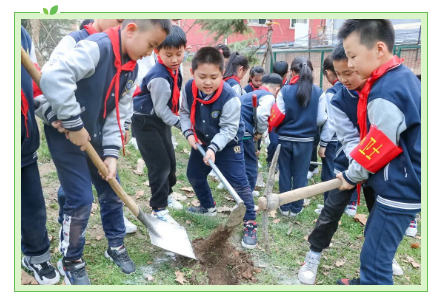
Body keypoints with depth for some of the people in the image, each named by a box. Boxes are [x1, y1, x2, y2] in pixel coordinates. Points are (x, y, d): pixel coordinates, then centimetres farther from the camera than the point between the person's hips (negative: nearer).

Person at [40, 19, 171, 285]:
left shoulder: (131, 67, 2)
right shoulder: (96, 47, -24)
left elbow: (119, 113, 1)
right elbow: (53, 77, -37)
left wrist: (111, 153, -7)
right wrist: (74, 125, -32)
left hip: (95, 137, 8)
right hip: (66, 135, -8)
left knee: (112, 192, 12)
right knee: (81, 199, -4)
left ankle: (116, 246, 33)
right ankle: (71, 261, 20)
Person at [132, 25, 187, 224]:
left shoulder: (175, 68, 0)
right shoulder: (159, 77, -28)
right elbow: (161, 109, -24)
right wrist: (180, 124, -19)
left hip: (162, 121, 9)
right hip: (146, 123, -9)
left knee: (171, 161, 17)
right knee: (160, 164, -9)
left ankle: (166, 195, 40)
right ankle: (158, 209, 5)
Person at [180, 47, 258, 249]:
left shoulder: (229, 97, -31)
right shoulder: (188, 89, -17)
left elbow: (228, 129, -27)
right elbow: (184, 113, 0)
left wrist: (213, 148, -36)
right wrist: (189, 133, -14)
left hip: (228, 144, -6)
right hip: (202, 141, 6)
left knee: (238, 183, -10)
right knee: (194, 175, 20)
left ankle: (250, 223, 3)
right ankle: (208, 206, 44)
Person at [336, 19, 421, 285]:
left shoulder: (386, 93, -25)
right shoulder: (403, 76, 6)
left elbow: (379, 146, -19)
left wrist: (351, 175, -3)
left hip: (399, 191, -11)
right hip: (405, 183, 11)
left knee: (375, 259, -3)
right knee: (374, 237, 26)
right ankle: (368, 282, 46)